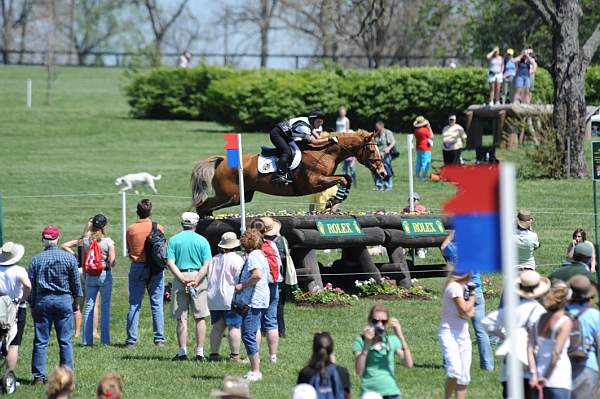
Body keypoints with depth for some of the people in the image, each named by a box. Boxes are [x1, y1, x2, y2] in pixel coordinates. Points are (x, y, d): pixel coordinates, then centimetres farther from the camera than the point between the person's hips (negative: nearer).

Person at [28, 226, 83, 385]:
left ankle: (39, 376, 2)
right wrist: (77, 299, 18)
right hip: (63, 300, -1)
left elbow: (30, 285, 2)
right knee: (65, 341, 3)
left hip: (42, 300, 1)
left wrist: (32, 305, 10)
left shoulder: (36, 259, 0)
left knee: (40, 341, 4)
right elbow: (76, 282, 4)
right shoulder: (69, 258, -2)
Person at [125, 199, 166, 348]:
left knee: (134, 305, 4)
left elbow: (128, 249, 5)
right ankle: (159, 339, 2)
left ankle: (131, 340, 0)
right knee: (156, 304, 4)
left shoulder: (130, 229, -3)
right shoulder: (158, 228, -5)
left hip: (137, 267, 0)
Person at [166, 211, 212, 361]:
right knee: (200, 318, 5)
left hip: (180, 278, 0)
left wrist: (182, 278, -11)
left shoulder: (174, 240, 4)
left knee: (181, 318, 3)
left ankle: (182, 352, 0)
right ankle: (200, 353, 2)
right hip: (198, 276, 0)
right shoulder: (202, 241, 2)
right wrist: (196, 280, -11)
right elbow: (207, 265, -6)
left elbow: (170, 263, -6)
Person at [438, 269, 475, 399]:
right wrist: (472, 297, -1)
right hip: (449, 334, -9)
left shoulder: (464, 287, 14)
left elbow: (470, 313, 16)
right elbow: (464, 309, -19)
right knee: (455, 371, -25)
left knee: (464, 377, 7)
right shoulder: (454, 287, -14)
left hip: (463, 335, 9)